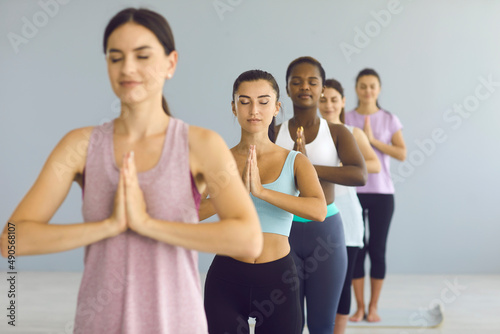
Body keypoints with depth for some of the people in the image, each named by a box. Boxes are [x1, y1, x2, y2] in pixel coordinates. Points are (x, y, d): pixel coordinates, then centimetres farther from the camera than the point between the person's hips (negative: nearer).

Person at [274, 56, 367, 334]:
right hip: (285, 230, 0)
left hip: (326, 230, 0)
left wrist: (309, 166, -24)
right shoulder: (275, 134, 2)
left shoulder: (337, 133, 0)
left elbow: (360, 175, -17)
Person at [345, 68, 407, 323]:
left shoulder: (390, 120, 4)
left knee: (378, 249, 2)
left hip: (382, 193, 1)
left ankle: (373, 307, 12)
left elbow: (401, 153, -6)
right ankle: (359, 306, 10)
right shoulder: (346, 119, 2)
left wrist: (373, 140, -13)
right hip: (353, 192, 0)